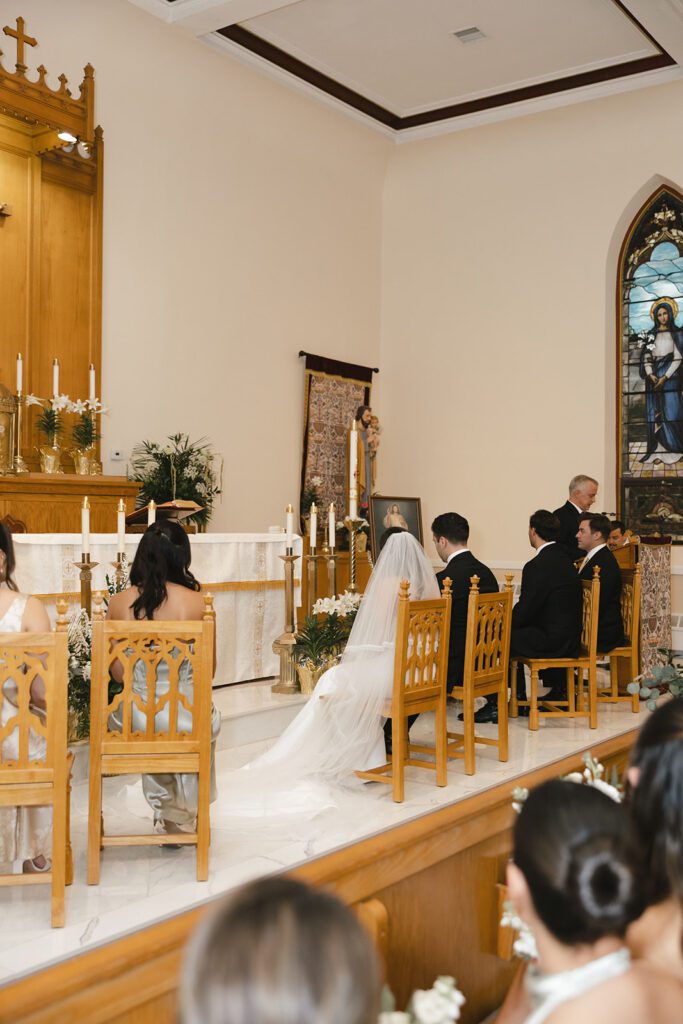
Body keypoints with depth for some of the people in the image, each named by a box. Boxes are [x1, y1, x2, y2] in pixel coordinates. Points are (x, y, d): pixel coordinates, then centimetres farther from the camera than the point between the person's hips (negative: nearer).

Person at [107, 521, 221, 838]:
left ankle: (164, 811, 52)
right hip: (183, 715, -2)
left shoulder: (118, 603, -7)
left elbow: (118, 672, 0)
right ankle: (182, 820, 50)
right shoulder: (196, 602, -13)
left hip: (133, 715, 2)